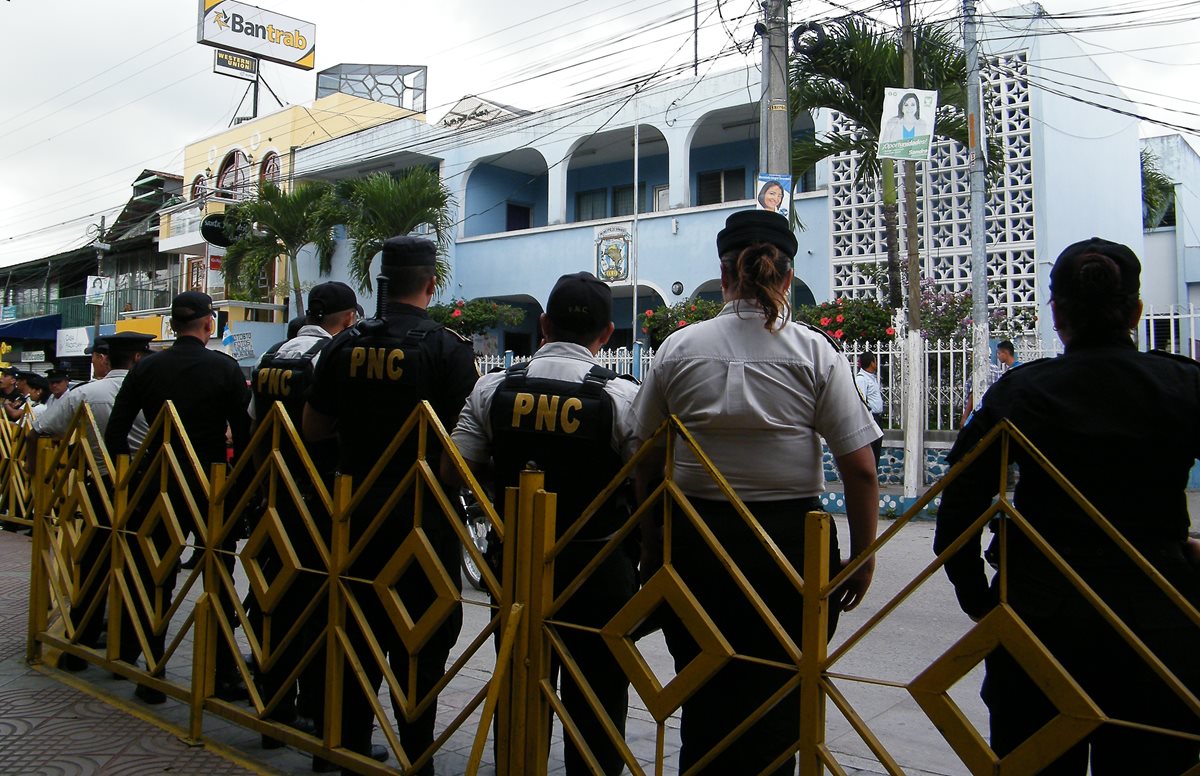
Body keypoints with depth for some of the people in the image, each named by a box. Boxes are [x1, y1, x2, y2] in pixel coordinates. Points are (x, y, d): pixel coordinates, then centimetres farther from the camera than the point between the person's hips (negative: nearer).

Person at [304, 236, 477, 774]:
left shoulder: (344, 346, 1)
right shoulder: (447, 347, -13)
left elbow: (313, 429, 7)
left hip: (357, 505, 5)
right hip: (423, 510, -5)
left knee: (358, 626, 18)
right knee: (423, 638, 6)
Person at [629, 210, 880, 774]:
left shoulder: (678, 348, 0)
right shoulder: (815, 352, -5)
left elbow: (644, 458, 5)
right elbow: (860, 468, -6)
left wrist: (653, 537, 17)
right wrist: (863, 557, 5)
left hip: (694, 538, 2)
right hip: (790, 541, -1)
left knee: (703, 699, 16)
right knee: (776, 705, 13)